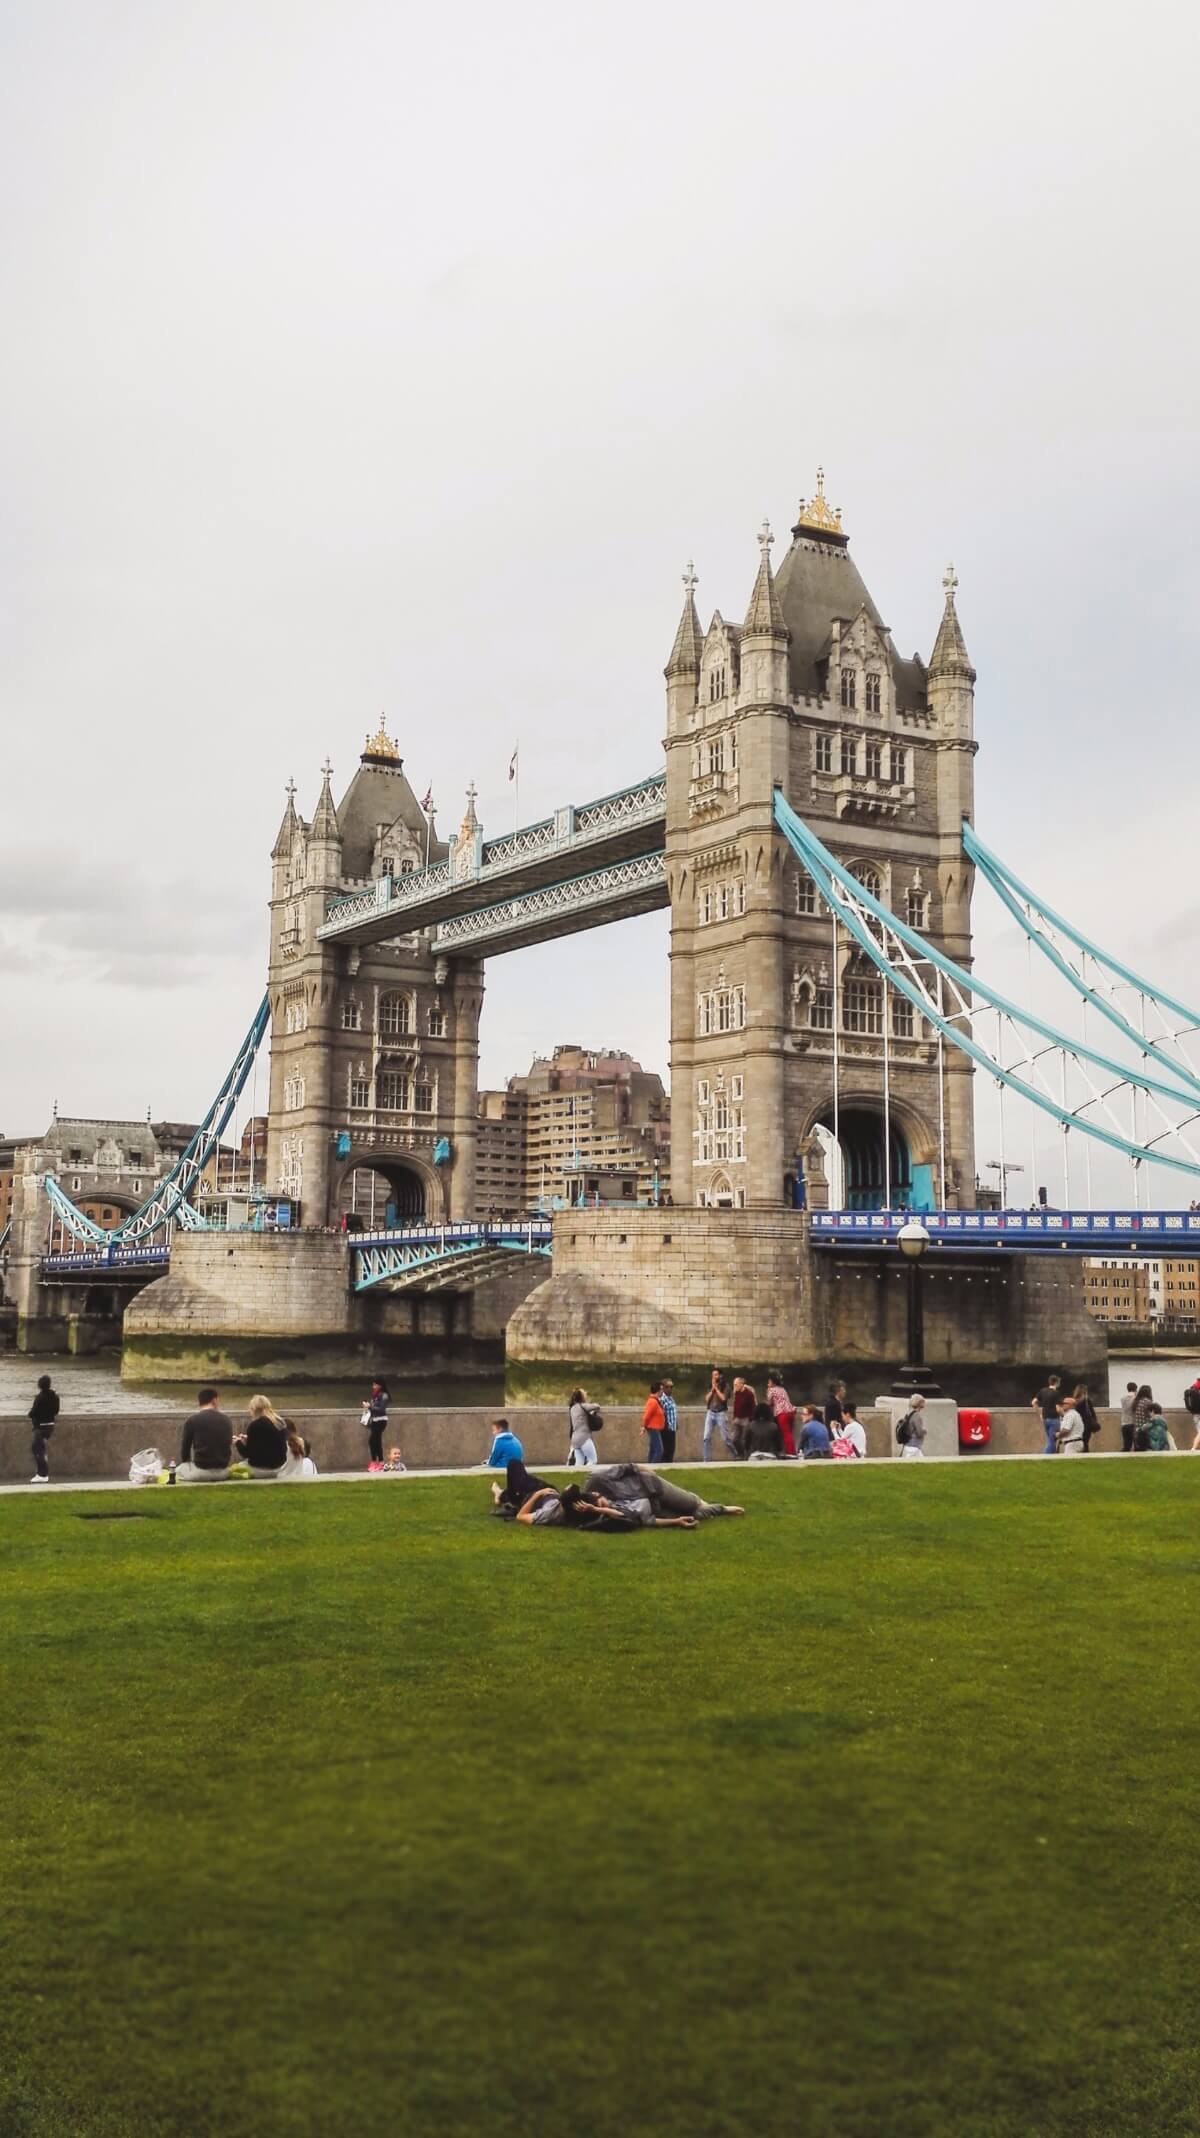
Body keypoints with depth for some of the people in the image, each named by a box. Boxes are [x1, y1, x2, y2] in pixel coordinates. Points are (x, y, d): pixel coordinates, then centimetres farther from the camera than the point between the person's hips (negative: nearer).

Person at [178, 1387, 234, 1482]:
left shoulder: (192, 1420, -6)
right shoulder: (225, 1420, 6)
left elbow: (185, 1448, 3)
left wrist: (186, 1462, 24)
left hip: (201, 1471, -4)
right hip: (223, 1472, 4)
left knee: (177, 1470, 25)